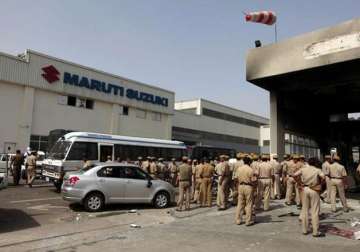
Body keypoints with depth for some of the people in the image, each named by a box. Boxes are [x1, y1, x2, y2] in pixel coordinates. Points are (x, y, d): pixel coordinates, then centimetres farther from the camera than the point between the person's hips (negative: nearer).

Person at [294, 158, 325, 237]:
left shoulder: (303, 169, 2)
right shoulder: (317, 170, -4)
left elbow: (294, 175, -6)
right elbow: (323, 176, -23)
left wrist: (300, 181, 8)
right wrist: (320, 182, -4)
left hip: (305, 189, 3)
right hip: (314, 190, -3)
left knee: (305, 210, 12)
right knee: (315, 211, 3)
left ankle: (305, 230, 20)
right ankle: (315, 232, 7)